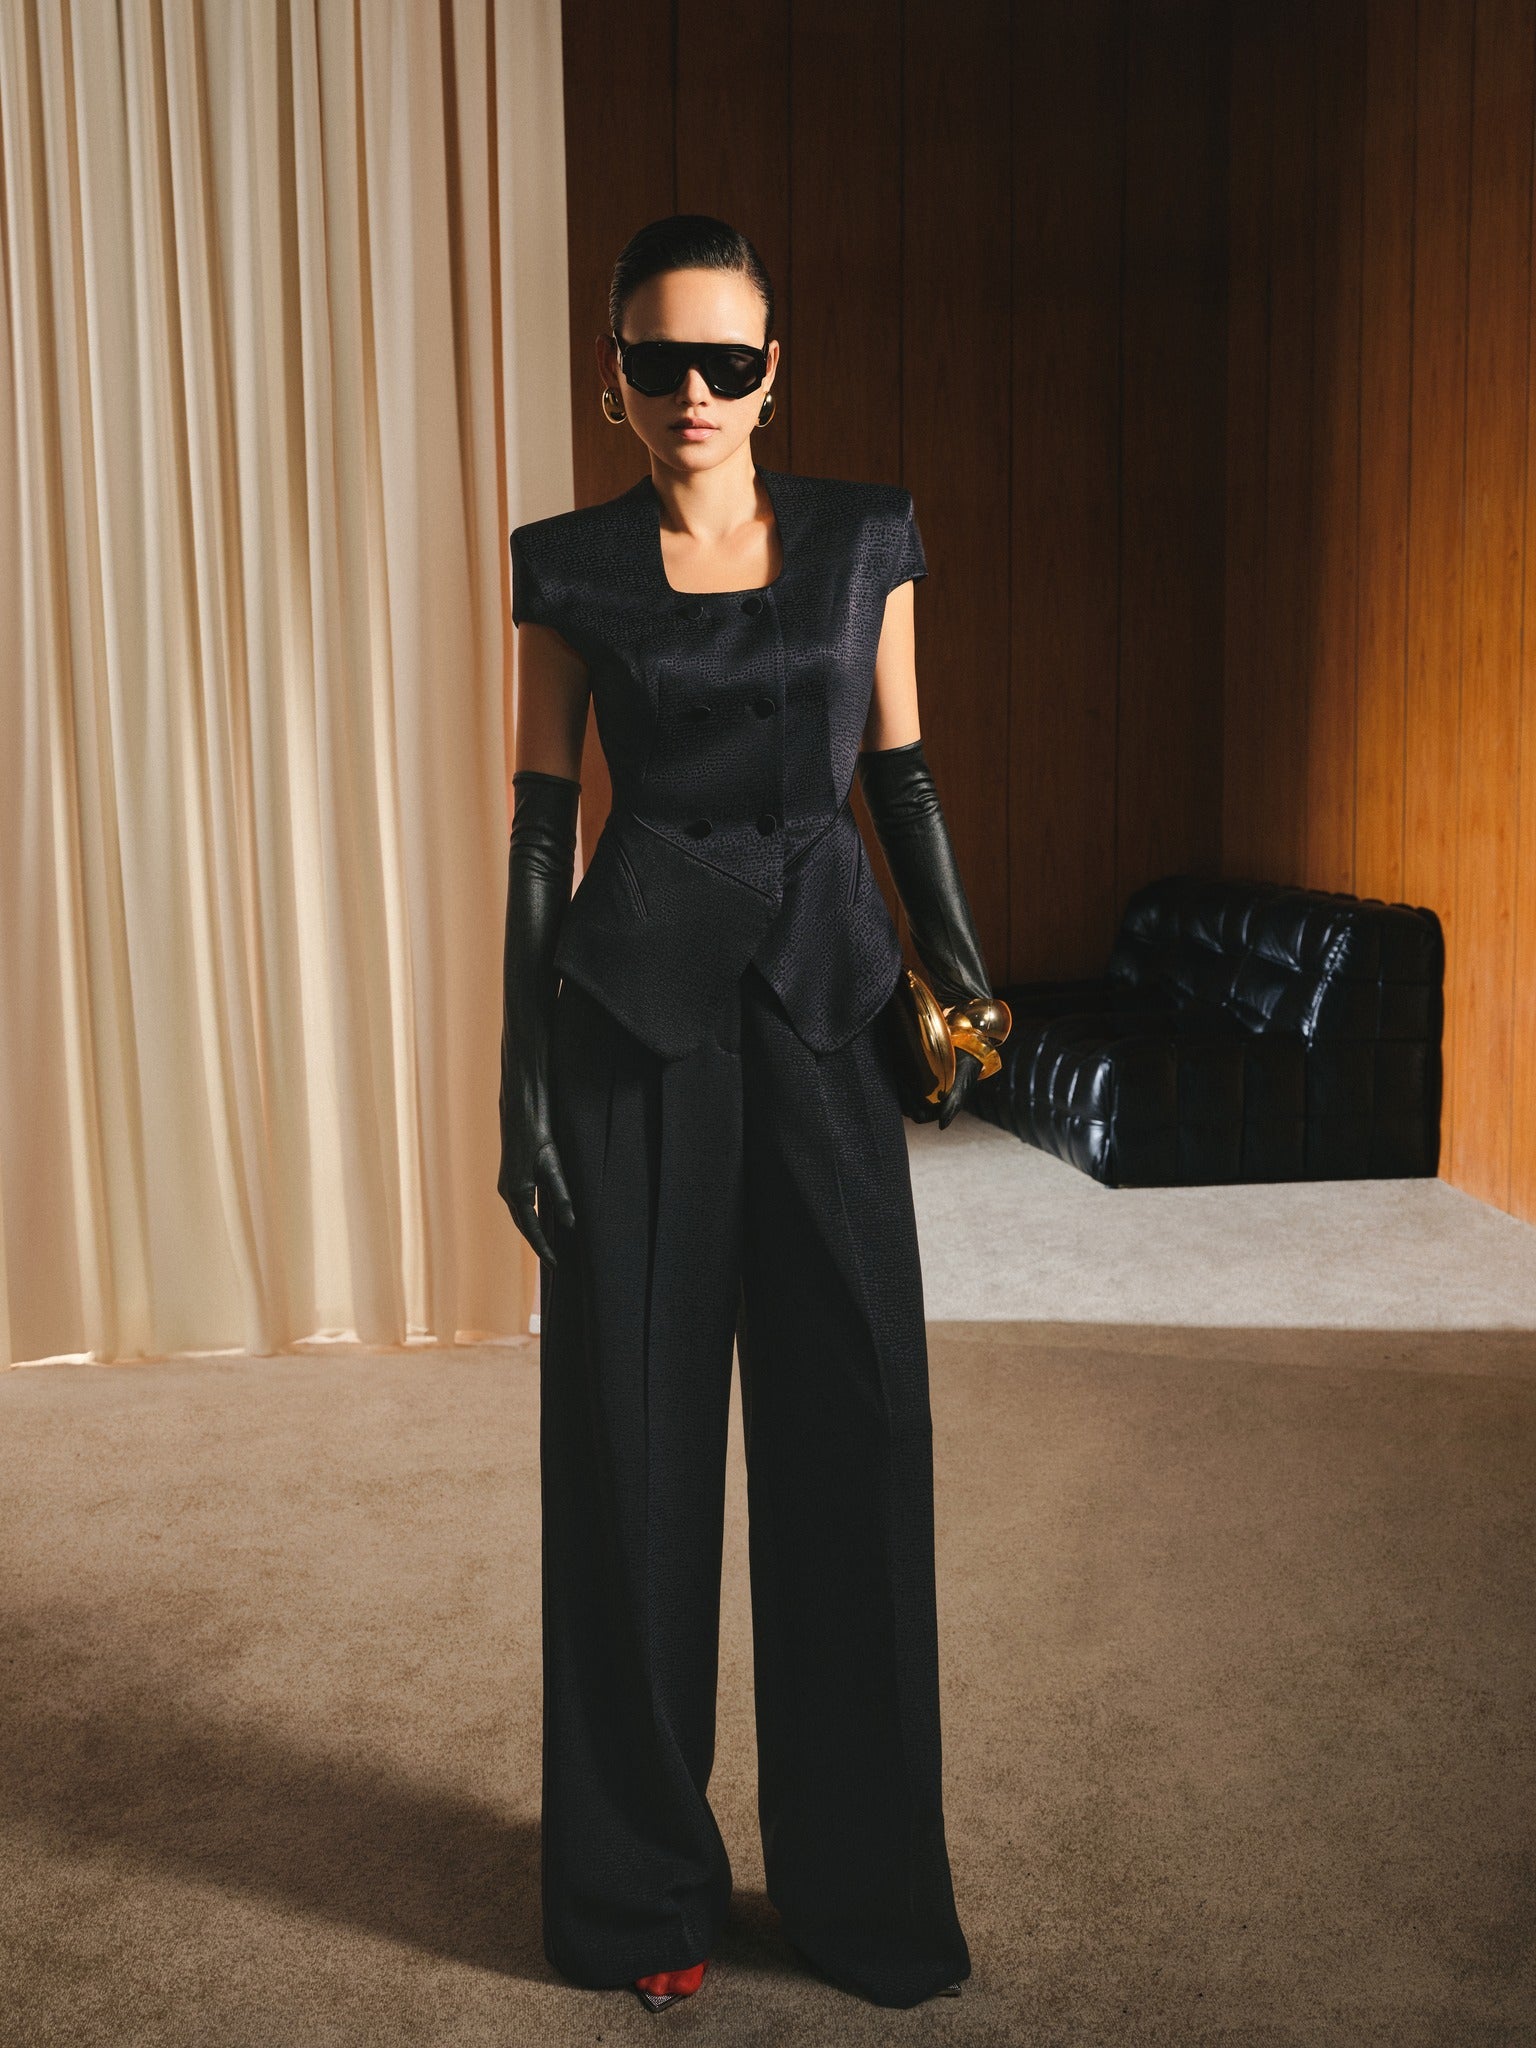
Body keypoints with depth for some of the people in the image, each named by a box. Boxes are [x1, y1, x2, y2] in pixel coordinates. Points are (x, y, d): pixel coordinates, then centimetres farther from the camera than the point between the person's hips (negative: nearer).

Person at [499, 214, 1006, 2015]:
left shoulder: (866, 538, 7)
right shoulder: (571, 568, 3)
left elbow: (902, 778, 11)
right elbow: (541, 822, 2)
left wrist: (957, 963, -1)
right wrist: (522, 1076, -2)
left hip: (822, 993, 2)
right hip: (633, 1003, -1)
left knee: (852, 1428, 3)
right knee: (632, 1433, 4)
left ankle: (865, 1880, 22)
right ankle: (642, 1884, 23)